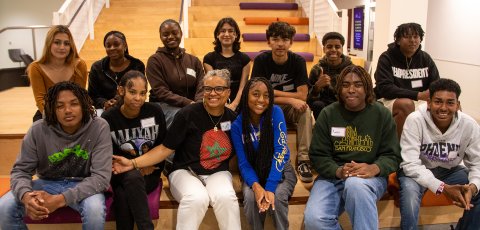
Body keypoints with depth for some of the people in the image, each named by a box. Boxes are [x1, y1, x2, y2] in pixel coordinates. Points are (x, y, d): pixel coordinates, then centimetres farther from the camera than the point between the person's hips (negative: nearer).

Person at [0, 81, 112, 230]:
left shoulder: (99, 127, -20)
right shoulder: (38, 130, -12)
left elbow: (101, 176, -23)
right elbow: (20, 170, -6)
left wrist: (60, 200, -35)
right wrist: (26, 196, -31)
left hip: (83, 185, -2)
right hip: (47, 183, 3)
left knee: (95, 210, -34)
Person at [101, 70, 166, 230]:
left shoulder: (155, 112, -2)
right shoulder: (108, 118, -4)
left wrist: (151, 166, -8)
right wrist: (135, 168, -13)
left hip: (149, 173, 0)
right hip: (121, 173, 0)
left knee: (123, 195, -31)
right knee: (133, 177, -35)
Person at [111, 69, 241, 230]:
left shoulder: (233, 118, 2)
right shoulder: (187, 114, -10)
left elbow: (236, 153, 15)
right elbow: (166, 148, -7)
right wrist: (133, 163, -15)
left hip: (218, 173, 3)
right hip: (185, 172, -2)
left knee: (225, 196, -32)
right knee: (197, 198, -35)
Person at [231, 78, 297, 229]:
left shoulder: (275, 112, -15)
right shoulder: (237, 124, -11)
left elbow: (280, 151, -21)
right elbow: (243, 163, -11)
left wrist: (270, 187, -30)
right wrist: (256, 186, -31)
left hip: (280, 170, -1)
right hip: (254, 173, 1)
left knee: (277, 196, -30)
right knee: (250, 197, -29)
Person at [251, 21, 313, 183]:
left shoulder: (298, 61, -9)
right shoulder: (261, 60, -11)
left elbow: (302, 96, -16)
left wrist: (272, 92, -18)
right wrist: (290, 100, -26)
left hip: (291, 110, 1)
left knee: (305, 109, -31)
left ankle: (303, 158, -25)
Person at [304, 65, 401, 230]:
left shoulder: (382, 114, 4)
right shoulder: (328, 114, 4)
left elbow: (392, 155, 3)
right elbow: (318, 155, 3)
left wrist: (374, 169, -20)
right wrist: (338, 171, -17)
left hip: (370, 177, -1)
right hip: (333, 176, 1)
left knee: (355, 184, -39)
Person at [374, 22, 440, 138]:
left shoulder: (425, 58, 7)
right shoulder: (387, 58, -8)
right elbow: (385, 88, -19)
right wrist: (418, 95, -27)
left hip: (418, 103, 5)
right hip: (388, 101, -4)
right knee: (407, 104, -35)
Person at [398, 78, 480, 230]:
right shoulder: (415, 120, -25)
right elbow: (410, 165, -27)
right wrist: (443, 187, -38)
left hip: (450, 171, 4)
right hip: (417, 171, -4)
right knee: (409, 190, -34)